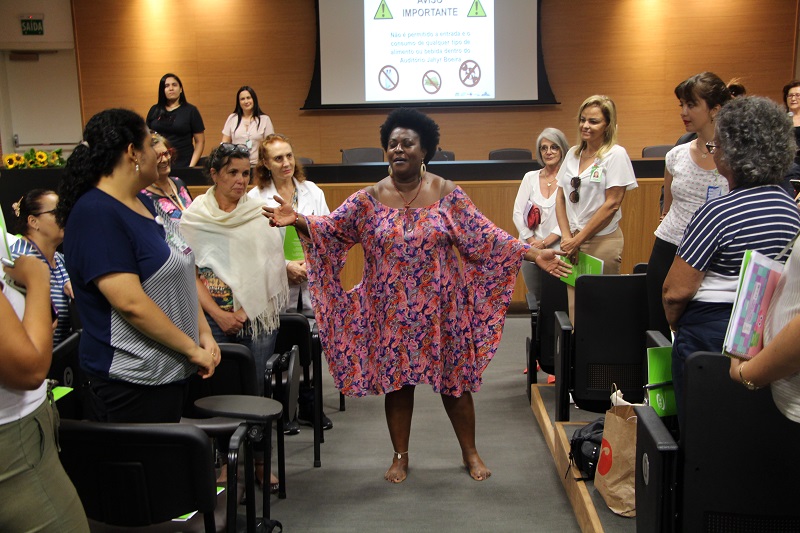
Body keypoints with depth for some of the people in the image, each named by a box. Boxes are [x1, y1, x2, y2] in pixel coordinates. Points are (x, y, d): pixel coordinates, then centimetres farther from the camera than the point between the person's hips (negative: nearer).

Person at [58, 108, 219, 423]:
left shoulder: (143, 204, 10)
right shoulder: (96, 215, -19)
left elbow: (177, 275, 15)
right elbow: (130, 302, -25)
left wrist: (203, 332, 3)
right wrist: (192, 349, -16)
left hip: (171, 371, 9)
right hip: (131, 383, -9)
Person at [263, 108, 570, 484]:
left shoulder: (447, 194, -4)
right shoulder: (369, 199, -2)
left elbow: (486, 237, -5)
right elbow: (330, 228, -5)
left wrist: (534, 254, -13)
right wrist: (298, 221, -25)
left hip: (440, 308, -1)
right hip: (392, 311, 1)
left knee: (454, 381, 8)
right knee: (395, 382, 9)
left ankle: (470, 452, 28)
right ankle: (400, 457, 28)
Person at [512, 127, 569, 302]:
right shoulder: (530, 178, 8)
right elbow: (518, 214, 4)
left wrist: (545, 243, -12)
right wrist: (533, 242, -5)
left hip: (557, 251, -3)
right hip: (530, 251, 3)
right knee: (536, 299, 9)